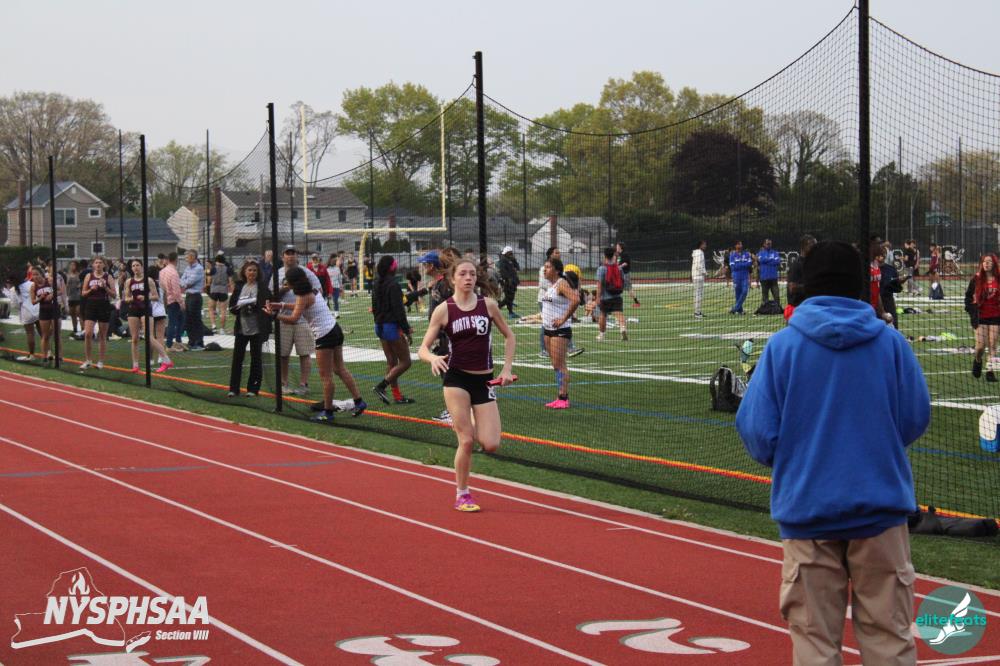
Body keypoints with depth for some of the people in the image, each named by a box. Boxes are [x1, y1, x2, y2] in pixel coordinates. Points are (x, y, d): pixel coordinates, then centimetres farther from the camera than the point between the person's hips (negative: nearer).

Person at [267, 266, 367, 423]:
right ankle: (359, 402, 15)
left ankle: (328, 412, 5)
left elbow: (293, 319, -26)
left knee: (326, 376, -1)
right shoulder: (312, 291, 11)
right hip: (335, 330, 9)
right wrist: (282, 305, 26)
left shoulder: (304, 297, -15)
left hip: (325, 336, -9)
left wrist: (275, 315, -20)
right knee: (340, 369, 15)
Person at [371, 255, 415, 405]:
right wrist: (406, 330, -15)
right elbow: (398, 309, -19)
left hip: (380, 326, 9)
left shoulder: (377, 284, 8)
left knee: (391, 362, 12)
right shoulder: (393, 285, -17)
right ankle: (381, 386, -12)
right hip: (393, 326, -9)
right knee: (405, 362, -2)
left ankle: (397, 396, 13)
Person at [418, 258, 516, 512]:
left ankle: (470, 427, 28)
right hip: (456, 378, -2)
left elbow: (509, 336, 14)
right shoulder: (443, 310, -4)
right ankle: (462, 495, 11)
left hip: (484, 380, 2)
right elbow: (423, 348, -3)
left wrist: (507, 369, 4)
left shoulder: (488, 305, 2)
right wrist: (433, 358, -25)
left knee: (491, 445, -7)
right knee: (466, 441, -8)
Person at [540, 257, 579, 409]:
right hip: (548, 328, 9)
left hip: (560, 330, -9)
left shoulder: (562, 284, -14)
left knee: (559, 364, -10)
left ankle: (563, 398, -9)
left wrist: (563, 319, -24)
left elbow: (575, 300, -28)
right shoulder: (551, 285, 14)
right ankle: (561, 397, 12)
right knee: (556, 365, 9)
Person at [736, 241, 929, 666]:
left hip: (807, 508, -1)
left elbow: (755, 429, -7)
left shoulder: (782, 345, -5)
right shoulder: (891, 342, -2)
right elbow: (916, 420, 2)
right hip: (880, 504, 1)